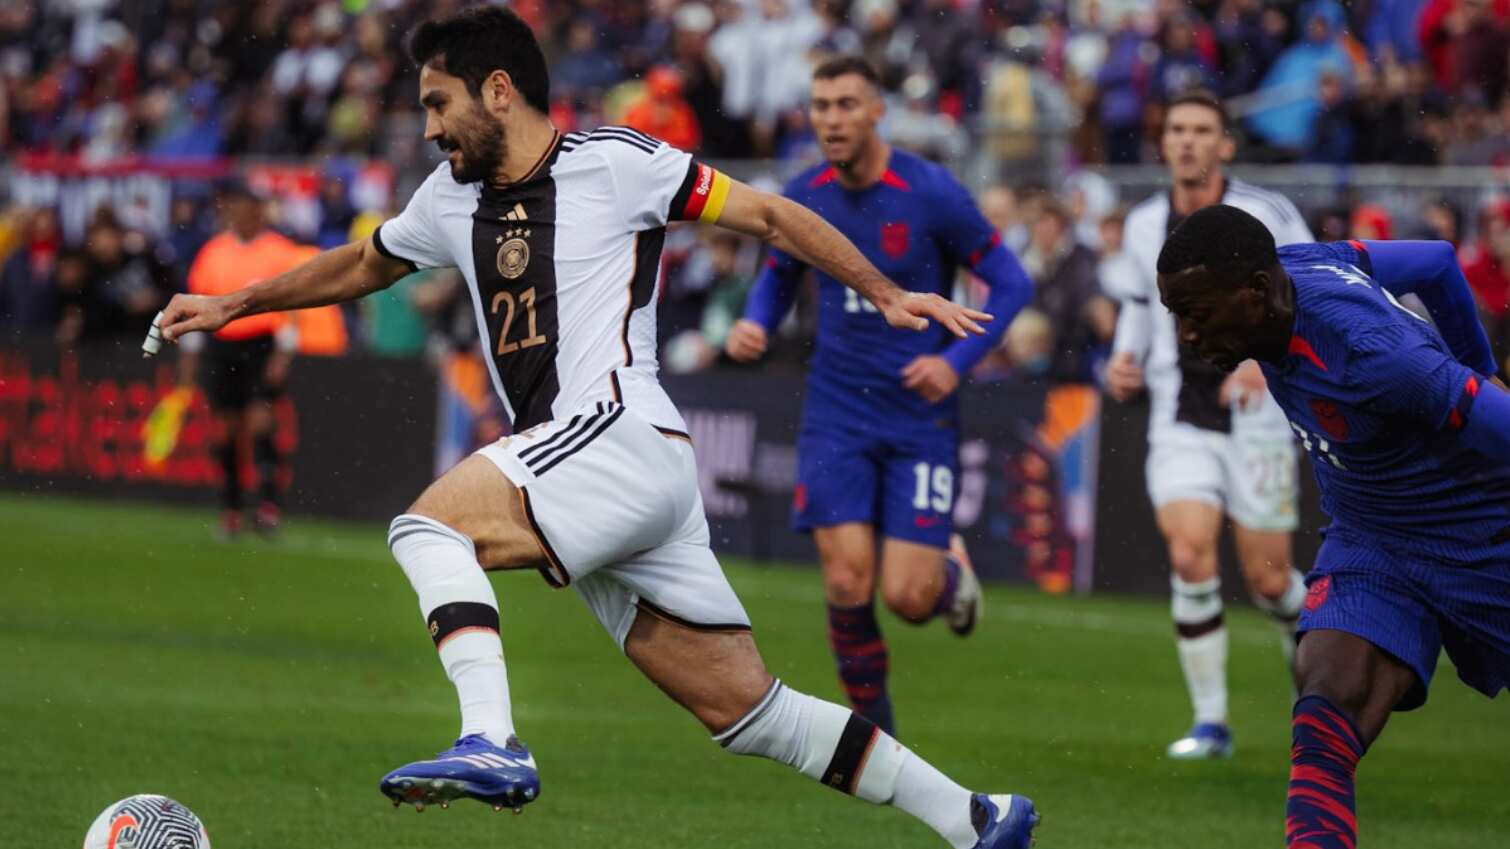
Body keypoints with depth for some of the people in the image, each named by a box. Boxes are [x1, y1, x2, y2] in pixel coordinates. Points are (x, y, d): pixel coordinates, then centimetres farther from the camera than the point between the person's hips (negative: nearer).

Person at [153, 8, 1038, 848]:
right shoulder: (453, 198, 19)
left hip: (624, 437, -7)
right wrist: (231, 305, 35)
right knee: (748, 710, 5)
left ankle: (492, 743, -36)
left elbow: (768, 215, 2)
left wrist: (886, 293, -1)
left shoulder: (613, 161, -2)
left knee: (428, 525, -22)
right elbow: (360, 266, 37)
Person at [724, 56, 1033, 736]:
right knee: (847, 583, -10)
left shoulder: (931, 194, -12)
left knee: (906, 596, -10)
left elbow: (1011, 283, -4)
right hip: (837, 412, 3)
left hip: (920, 412, -3)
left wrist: (958, 360, -16)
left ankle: (952, 572, 28)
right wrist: (753, 325, -3)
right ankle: (872, 726, 12)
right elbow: (778, 278, 19)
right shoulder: (804, 198, 0)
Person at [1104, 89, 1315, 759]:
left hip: (1256, 421, -2)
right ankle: (1210, 722, -9)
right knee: (1190, 557, -17)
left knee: (1268, 582, 1)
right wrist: (1125, 360, 2)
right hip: (1180, 421, 2)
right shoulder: (1143, 225, 6)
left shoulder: (1268, 216, -7)